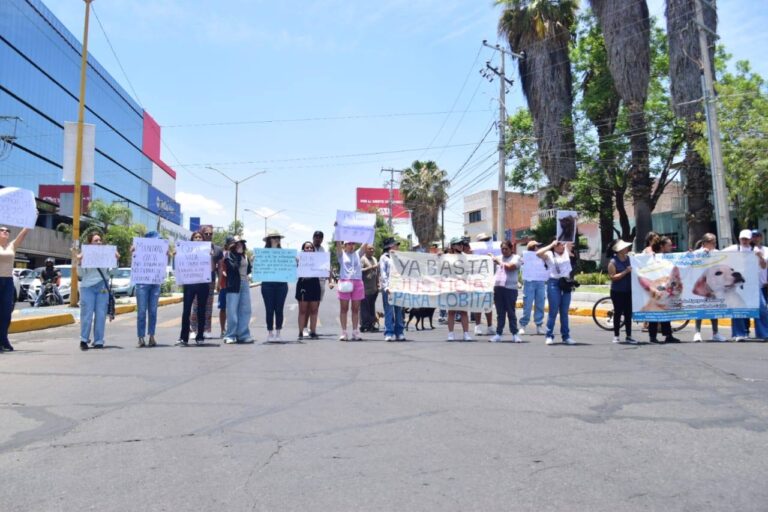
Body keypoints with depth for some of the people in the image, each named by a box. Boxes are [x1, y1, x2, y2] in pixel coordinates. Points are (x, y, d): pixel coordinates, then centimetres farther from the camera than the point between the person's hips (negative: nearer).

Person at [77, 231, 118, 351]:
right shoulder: (85, 255, 3)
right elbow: (80, 274, 2)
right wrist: (79, 262, -12)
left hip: (102, 287, 2)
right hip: (87, 287, -2)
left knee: (101, 315, 2)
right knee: (87, 315, -3)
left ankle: (98, 341, 8)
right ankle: (84, 340, 9)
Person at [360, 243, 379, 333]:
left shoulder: (374, 259, 20)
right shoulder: (362, 259, -5)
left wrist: (377, 283, 20)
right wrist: (371, 267, -18)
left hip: (374, 288, 8)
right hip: (366, 288, -8)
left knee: (372, 308, 10)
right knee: (365, 308, -7)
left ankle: (371, 325, 14)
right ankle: (364, 326, -4)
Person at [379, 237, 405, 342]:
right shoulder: (384, 257, 5)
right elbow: (382, 273, -2)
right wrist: (386, 287, -13)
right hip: (388, 288, -4)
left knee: (399, 311, 4)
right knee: (389, 311, -4)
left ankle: (399, 333, 9)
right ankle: (389, 334, -1)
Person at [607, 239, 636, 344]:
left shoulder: (629, 258, 6)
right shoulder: (613, 262, -8)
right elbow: (613, 277, -16)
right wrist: (625, 272, -21)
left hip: (628, 291, 5)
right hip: (617, 292, -5)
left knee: (628, 313, 8)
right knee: (618, 313, 2)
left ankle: (628, 336, 16)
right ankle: (616, 336, 11)